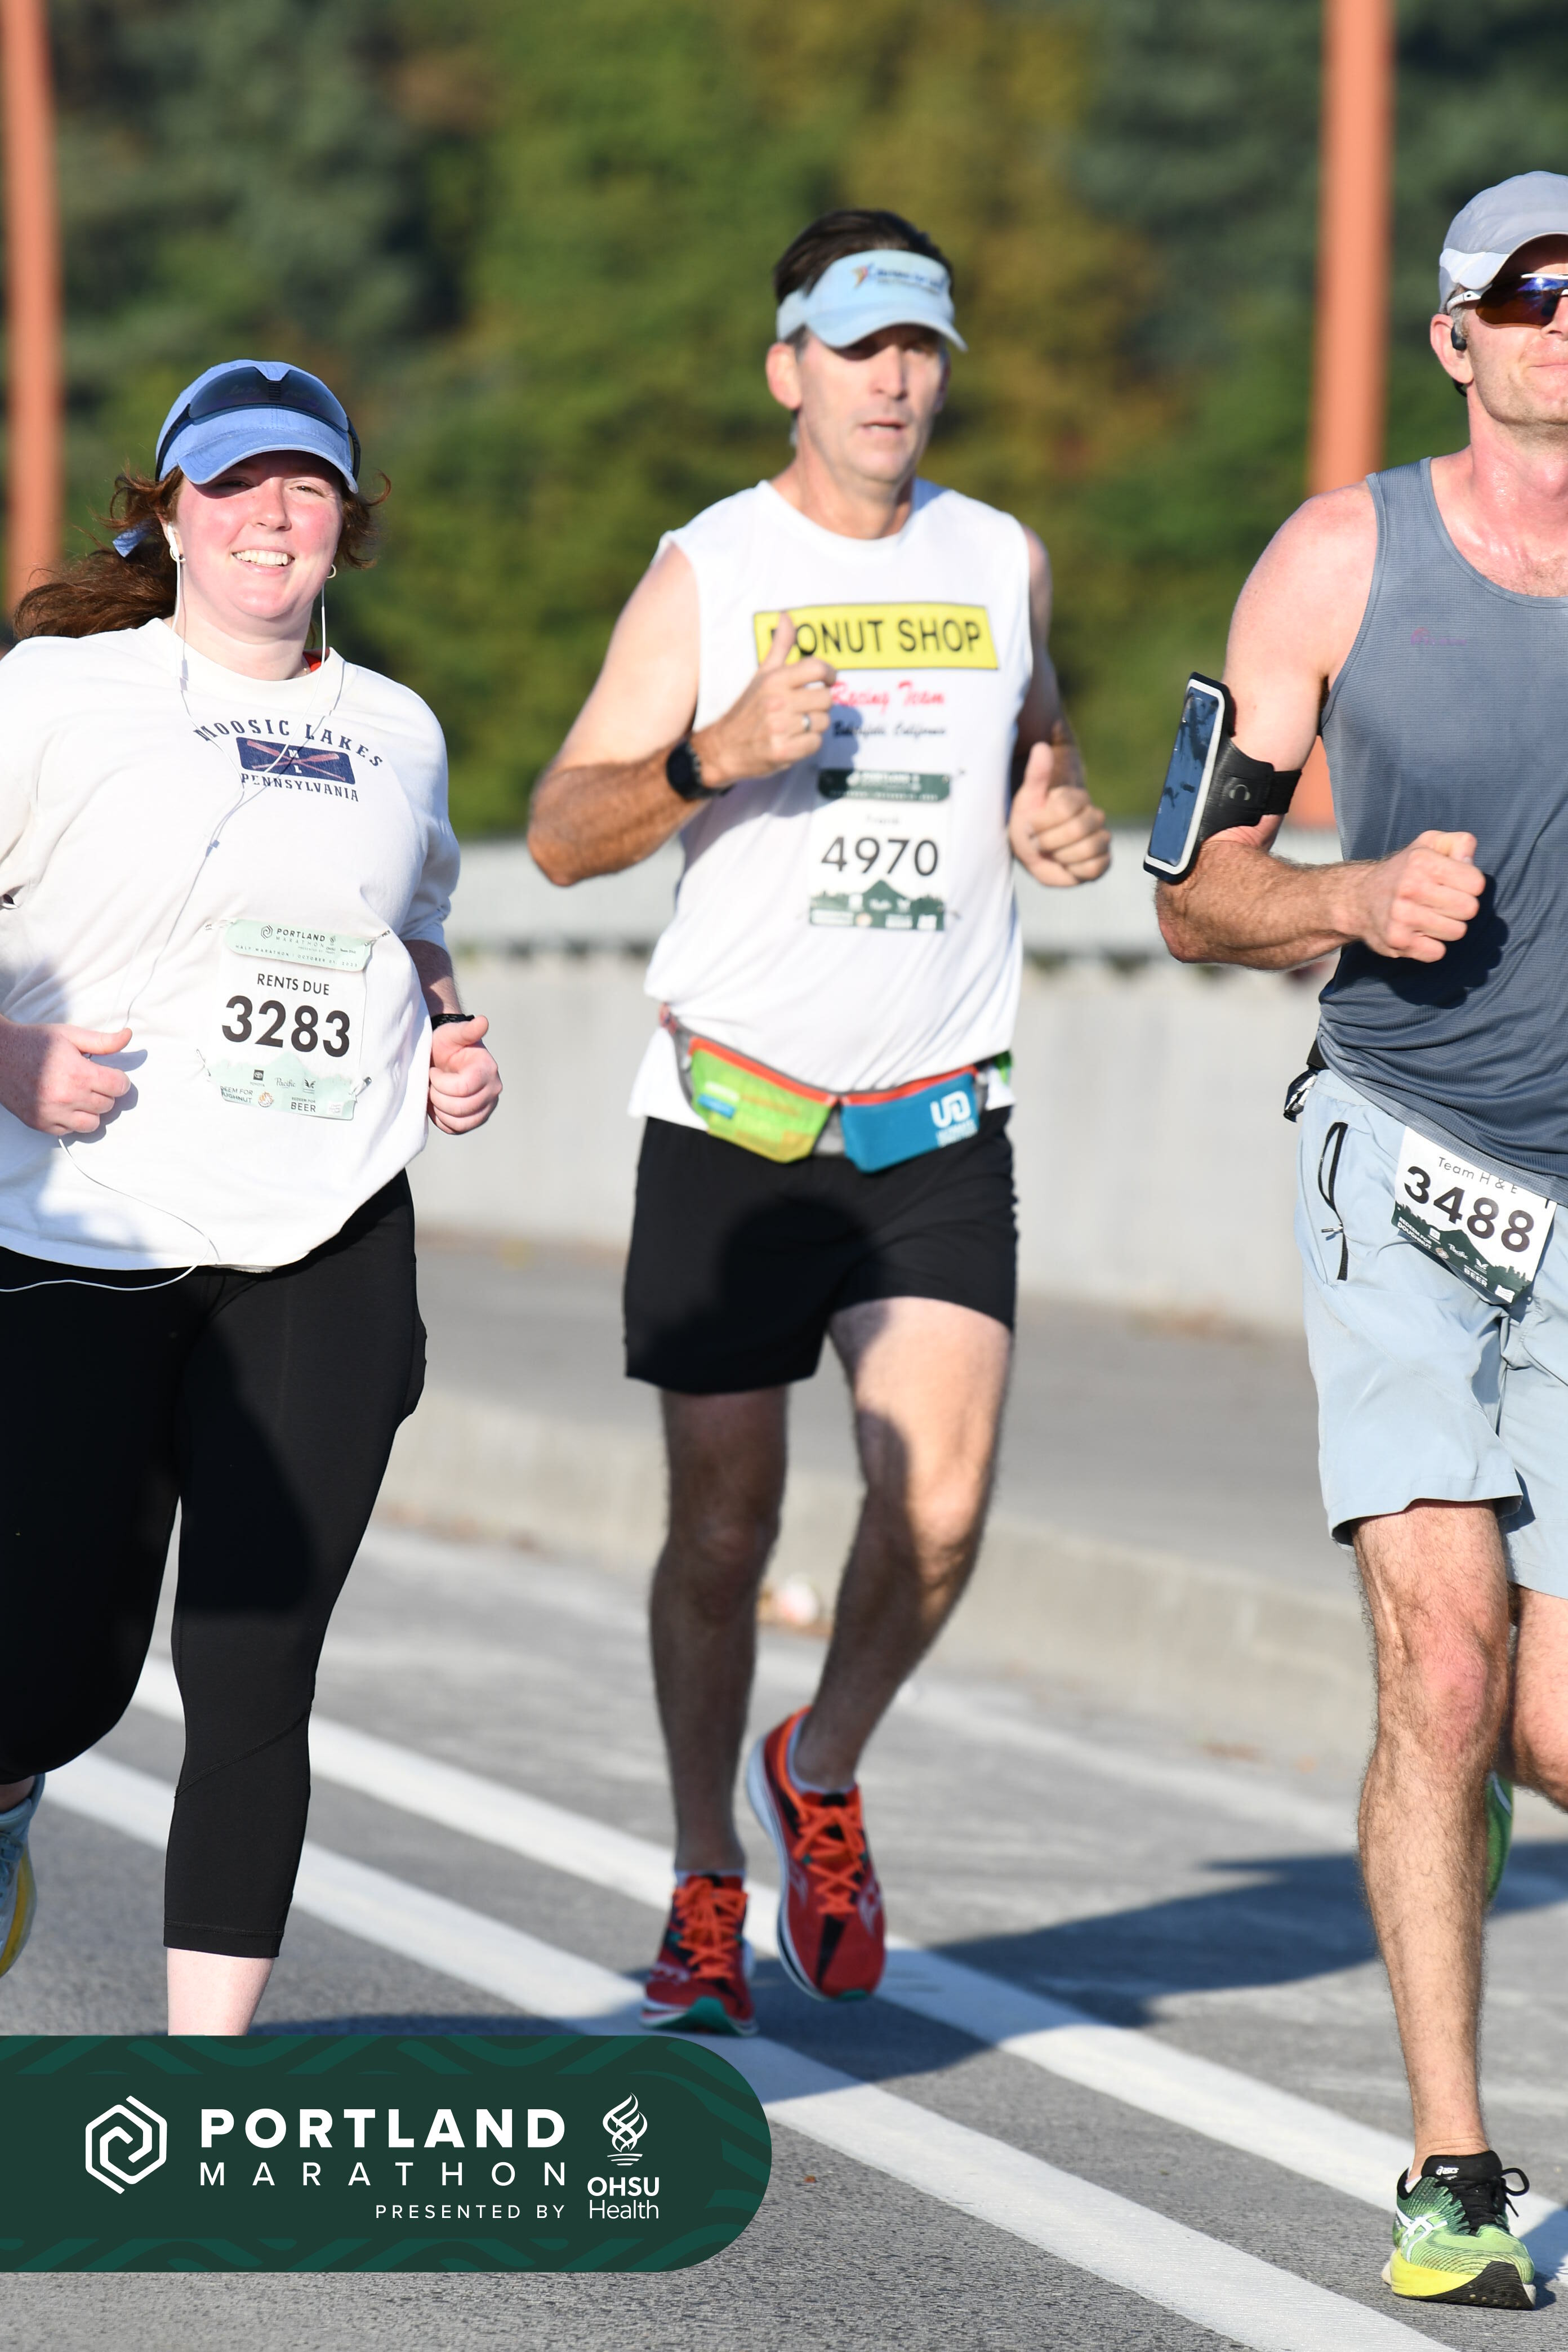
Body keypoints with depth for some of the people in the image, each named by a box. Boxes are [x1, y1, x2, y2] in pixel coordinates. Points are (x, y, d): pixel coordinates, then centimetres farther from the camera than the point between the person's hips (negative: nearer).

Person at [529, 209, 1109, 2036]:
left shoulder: (1002, 565, 8)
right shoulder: (707, 573, -2)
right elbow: (561, 834, -5)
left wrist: (1057, 822, 2)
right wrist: (716, 754, -23)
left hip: (939, 1128, 2)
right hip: (730, 1119, -2)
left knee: (939, 1507, -13)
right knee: (723, 1530, 2)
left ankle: (822, 1776, 15)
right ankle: (706, 1886, 21)